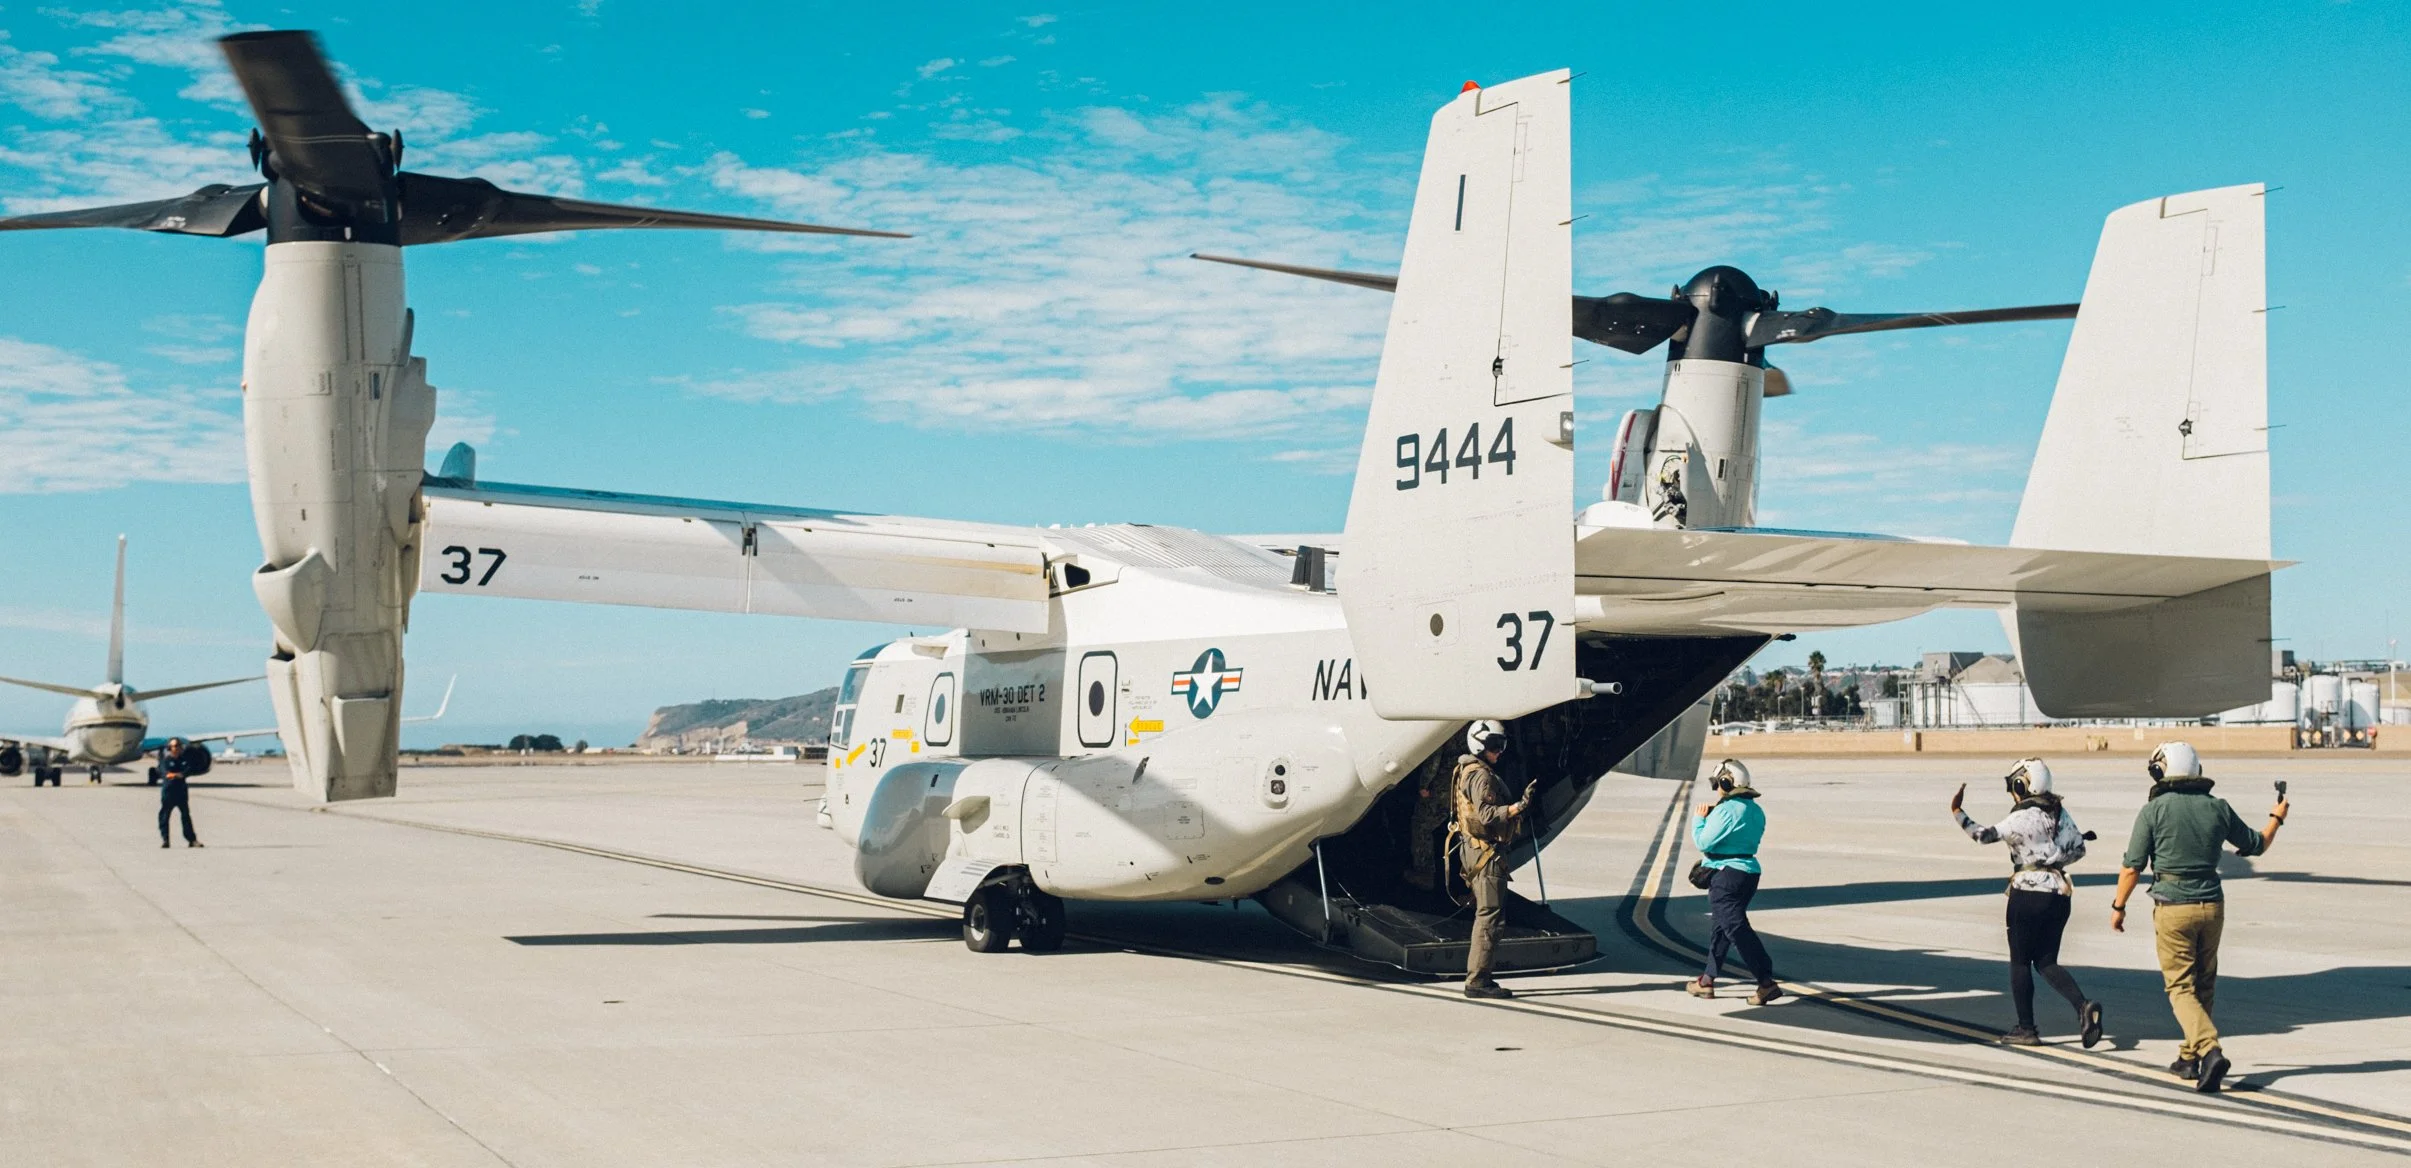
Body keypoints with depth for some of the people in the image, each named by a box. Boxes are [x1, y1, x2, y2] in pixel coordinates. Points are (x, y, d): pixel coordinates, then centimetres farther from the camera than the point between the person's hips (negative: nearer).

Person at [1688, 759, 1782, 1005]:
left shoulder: (1726, 810, -15)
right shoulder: (1756, 810, 13)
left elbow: (1703, 842, -15)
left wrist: (1699, 819, 2)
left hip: (1725, 875, -10)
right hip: (1750, 872, 10)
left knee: (1738, 929, -10)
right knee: (1723, 927, 18)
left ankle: (1767, 982, -18)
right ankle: (1707, 980, 26)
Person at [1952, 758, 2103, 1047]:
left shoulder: (2022, 818, -13)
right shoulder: (2060, 812, 8)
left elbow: (1986, 835, -19)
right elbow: (2077, 849, 9)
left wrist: (1958, 812, -17)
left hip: (2028, 893, -7)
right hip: (2059, 894, 7)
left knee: (2020, 961, 6)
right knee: (2047, 962, 14)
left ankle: (2026, 1028, 10)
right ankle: (2083, 1005, -8)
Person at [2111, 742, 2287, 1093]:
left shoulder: (2153, 810, -8)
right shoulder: (2218, 808, 2)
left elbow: (2132, 866, -9)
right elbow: (2256, 845, 17)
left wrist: (2118, 906, 4)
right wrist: (2277, 818, 36)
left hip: (2173, 909, -4)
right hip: (2212, 906, 4)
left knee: (2180, 987, 2)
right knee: (2203, 985, 17)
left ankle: (2210, 1050, -19)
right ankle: (2189, 1058, 26)